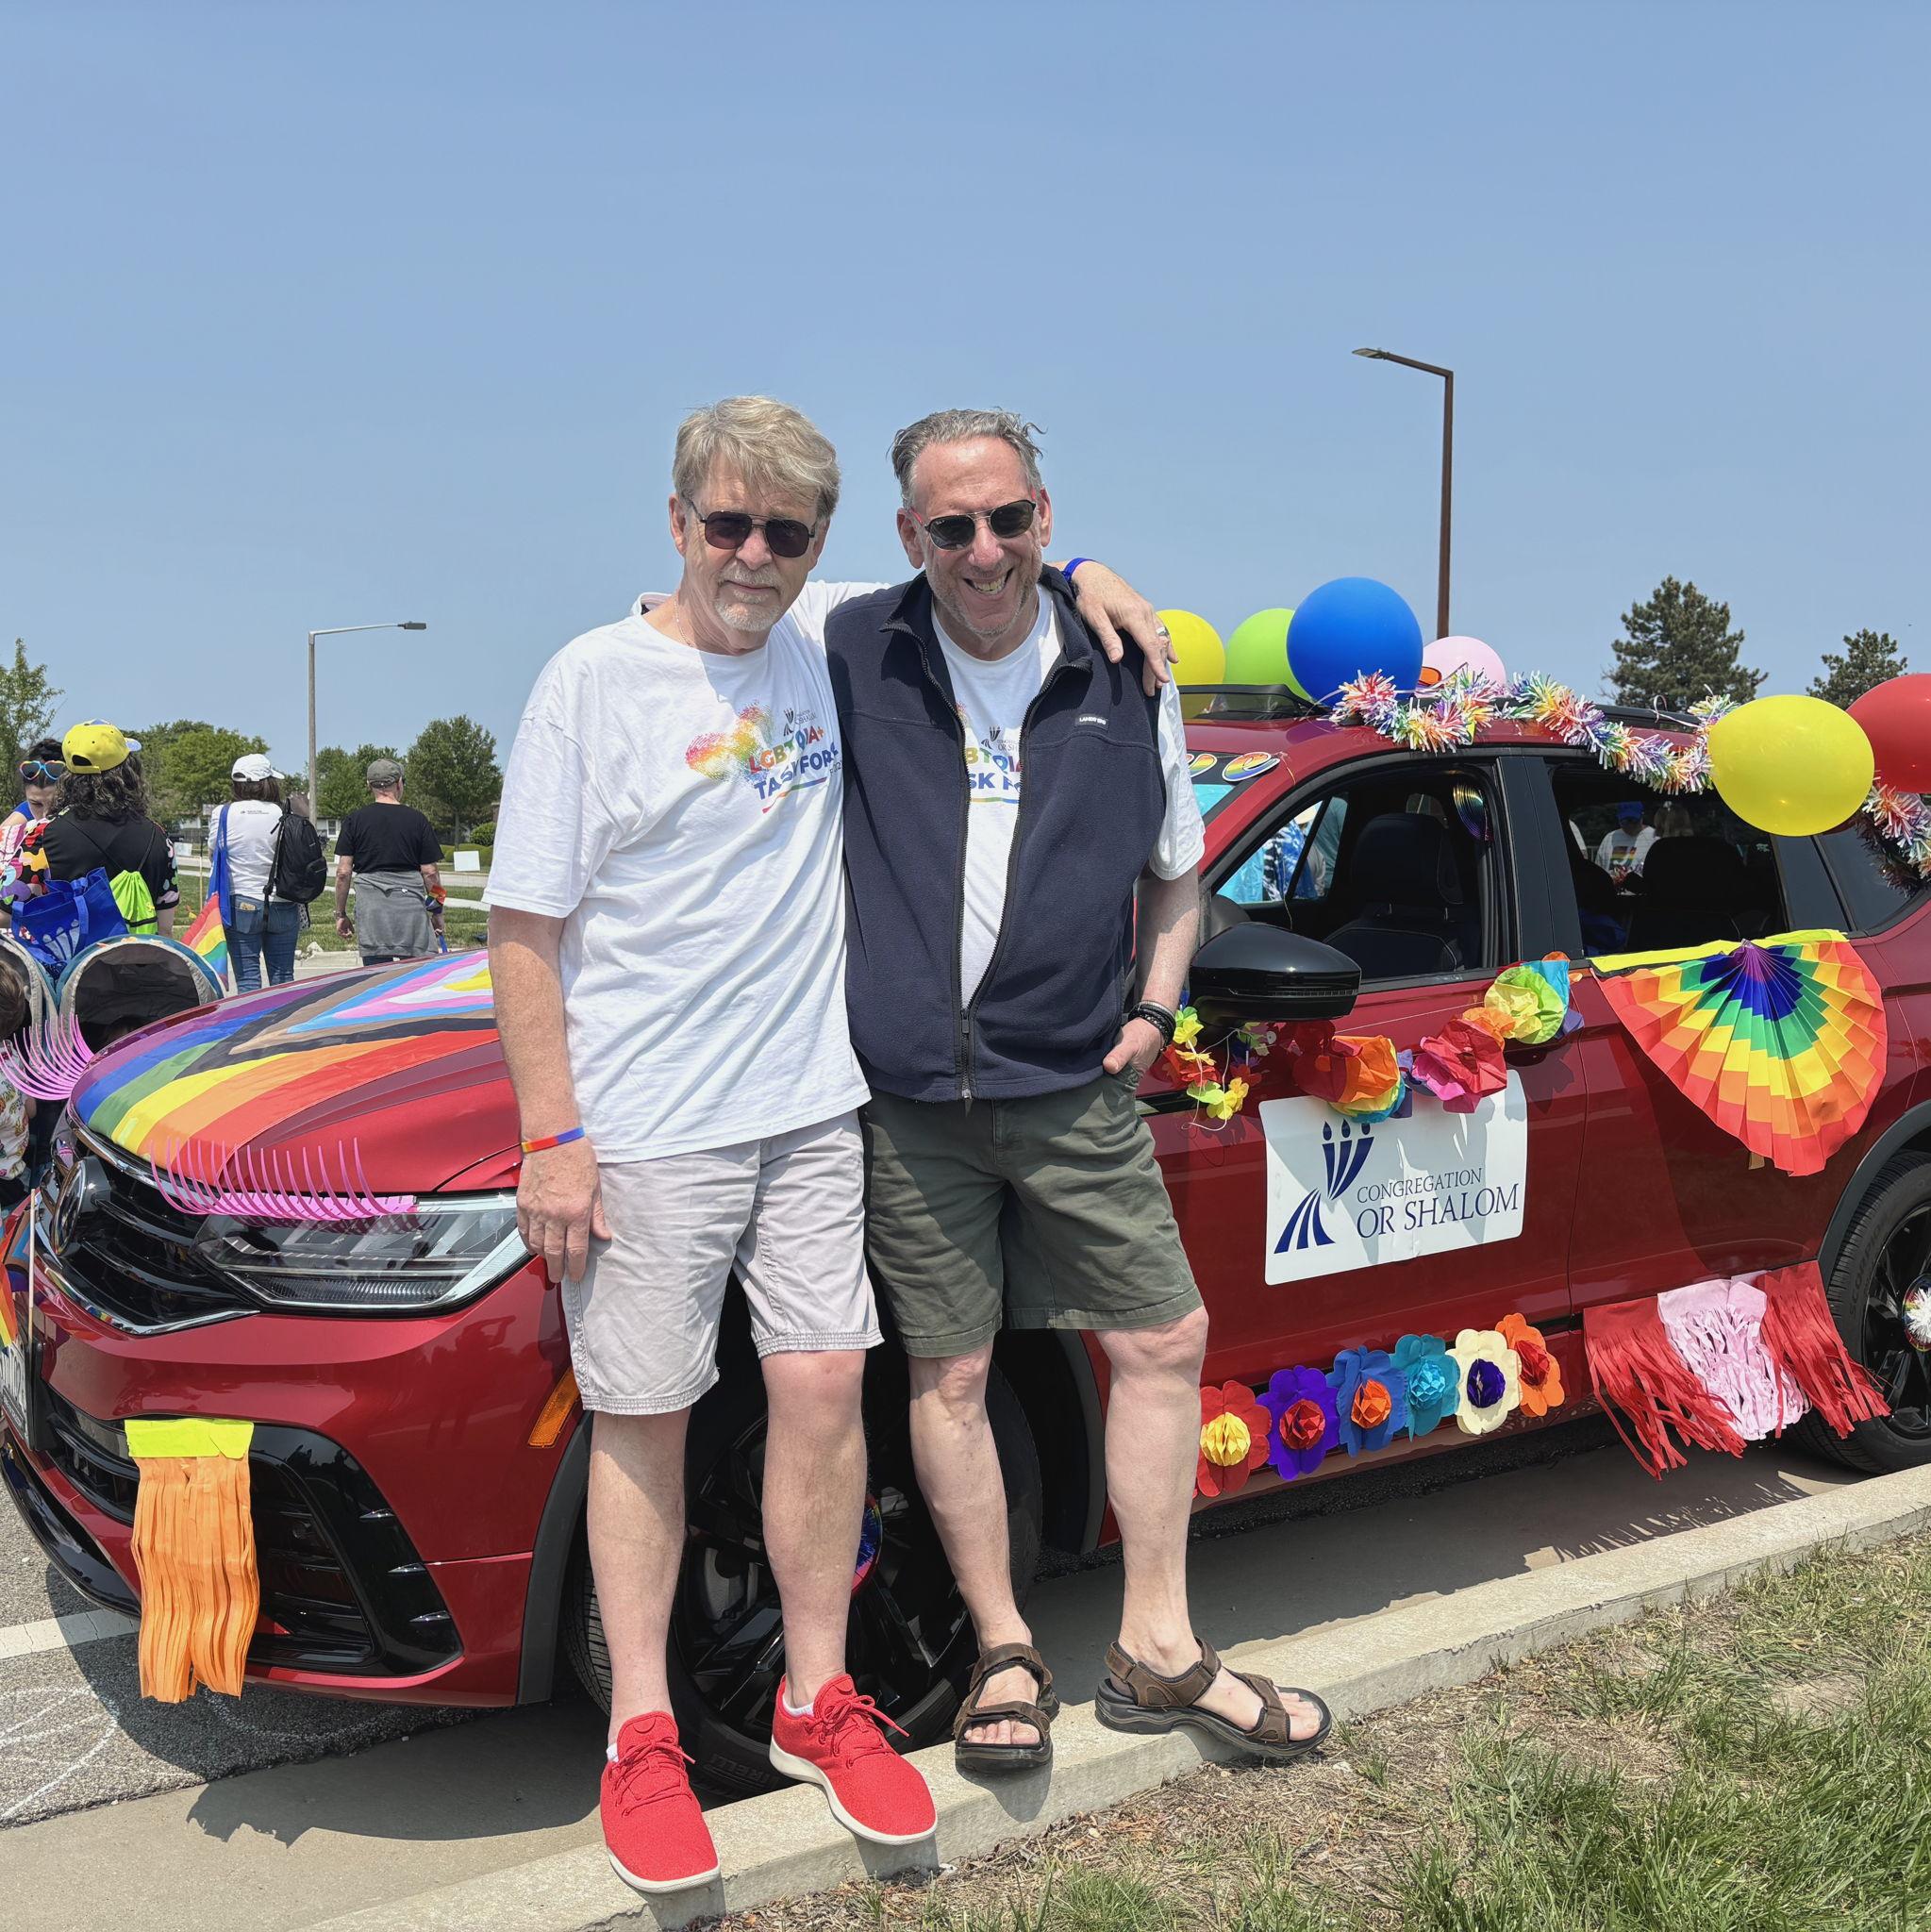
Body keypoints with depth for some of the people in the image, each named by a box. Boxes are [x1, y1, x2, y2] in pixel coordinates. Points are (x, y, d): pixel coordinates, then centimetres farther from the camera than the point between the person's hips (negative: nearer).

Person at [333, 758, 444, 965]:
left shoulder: (354, 820, 4)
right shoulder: (417, 820, 3)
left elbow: (343, 873, 2)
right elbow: (430, 873, 2)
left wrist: (341, 914, 11)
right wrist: (437, 911, 13)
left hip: (370, 908, 1)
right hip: (411, 906, 0)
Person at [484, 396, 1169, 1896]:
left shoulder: (833, 638, 4)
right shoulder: (594, 681, -7)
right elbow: (524, 930, -7)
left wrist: (1079, 575, 1)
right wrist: (552, 1138, -11)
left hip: (812, 1107, 4)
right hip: (644, 1132, -3)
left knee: (823, 1388, 5)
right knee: (645, 1421, 5)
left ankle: (819, 1700, 22)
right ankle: (643, 1734, 19)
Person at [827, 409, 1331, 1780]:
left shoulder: (1121, 674, 5)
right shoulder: (852, 660, -1)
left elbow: (1176, 870, 18)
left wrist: (1152, 1010, 4)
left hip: (1072, 1084, 2)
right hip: (908, 1094, -2)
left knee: (1166, 1339, 5)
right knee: (949, 1375, 6)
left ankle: (1159, 1650, 22)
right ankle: (1006, 1655, 24)